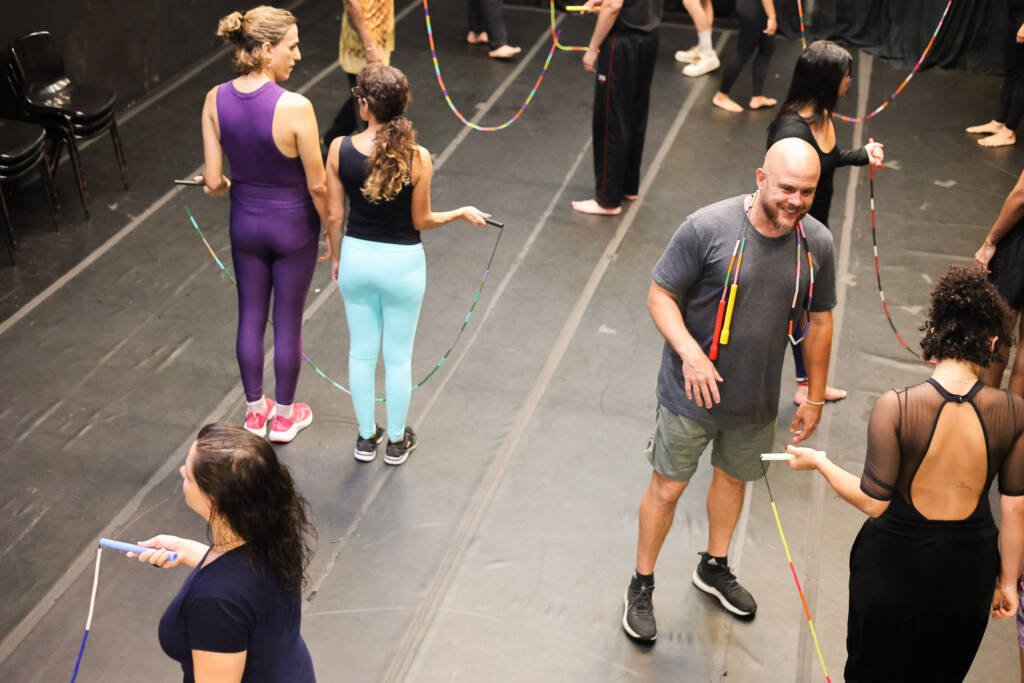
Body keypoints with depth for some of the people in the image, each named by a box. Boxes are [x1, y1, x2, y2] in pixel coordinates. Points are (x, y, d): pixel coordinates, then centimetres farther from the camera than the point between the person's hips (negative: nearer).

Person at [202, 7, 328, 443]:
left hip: (245, 222, 4)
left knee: (250, 317, 20)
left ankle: (255, 411, 36)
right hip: (292, 227, -4)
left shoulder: (215, 100, -11)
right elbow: (317, 186, -18)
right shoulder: (295, 107, -26)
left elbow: (213, 182, -7)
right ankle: (284, 417, 31)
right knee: (287, 322, 13)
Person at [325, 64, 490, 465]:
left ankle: (366, 438, 33)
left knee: (361, 352, 18)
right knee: (398, 357, 15)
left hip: (356, 258, 2)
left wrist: (336, 258, 13)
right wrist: (463, 213, 9)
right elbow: (421, 221, -9)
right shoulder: (417, 158, -19)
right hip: (402, 265, -2)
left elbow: (334, 216, -5)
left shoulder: (340, 150, -13)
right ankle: (396, 441, 30)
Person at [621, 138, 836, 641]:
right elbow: (660, 297, -14)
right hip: (690, 393, -4)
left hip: (756, 401, 4)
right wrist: (689, 352, -31)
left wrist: (816, 397, 10)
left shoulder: (817, 244, -8)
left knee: (733, 478, 24)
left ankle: (714, 568, 50)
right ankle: (641, 586, 30)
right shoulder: (708, 228, -22)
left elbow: (819, 321, 4)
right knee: (667, 488, 7)